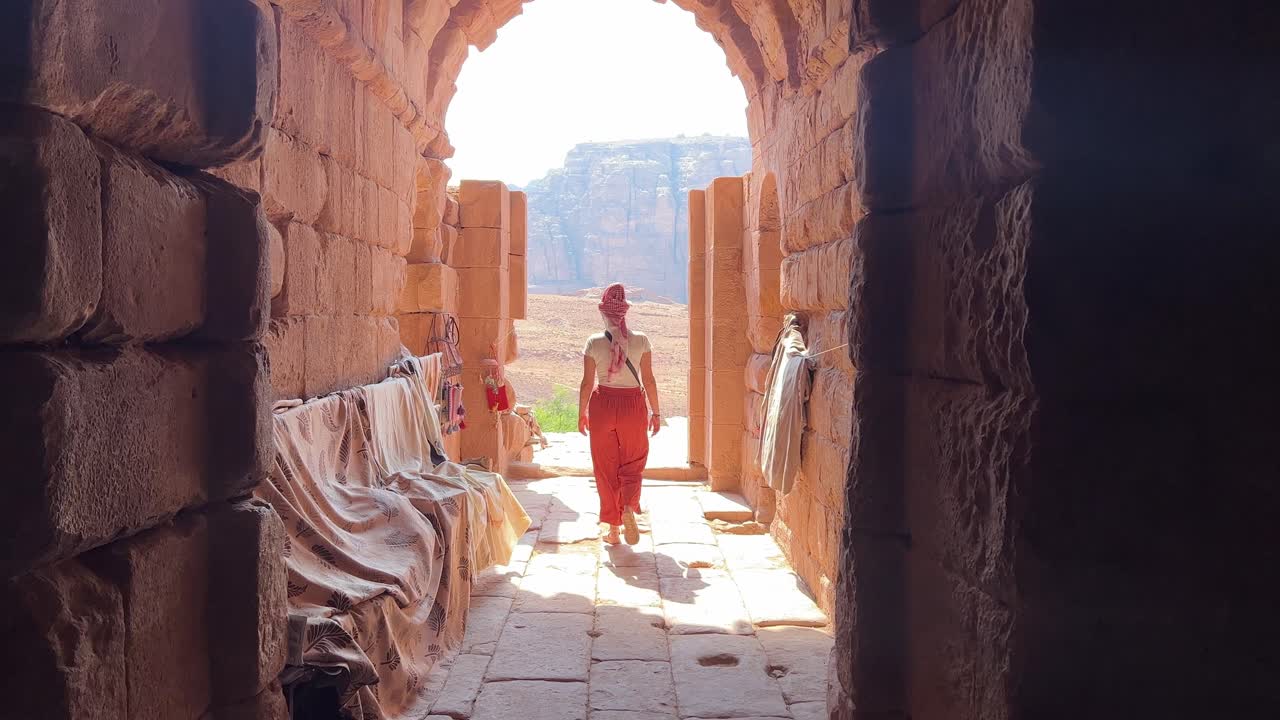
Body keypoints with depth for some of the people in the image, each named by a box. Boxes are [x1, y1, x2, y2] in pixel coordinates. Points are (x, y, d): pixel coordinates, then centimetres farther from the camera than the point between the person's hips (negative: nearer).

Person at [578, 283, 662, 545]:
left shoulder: (594, 342, -6)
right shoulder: (640, 340, -5)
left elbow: (587, 383, -4)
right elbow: (649, 380, -2)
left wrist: (581, 414, 8)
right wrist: (655, 412, 8)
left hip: (603, 405, 0)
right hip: (633, 405, 0)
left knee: (606, 468, 10)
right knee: (632, 464, 14)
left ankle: (613, 530, 13)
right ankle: (629, 508, -14)